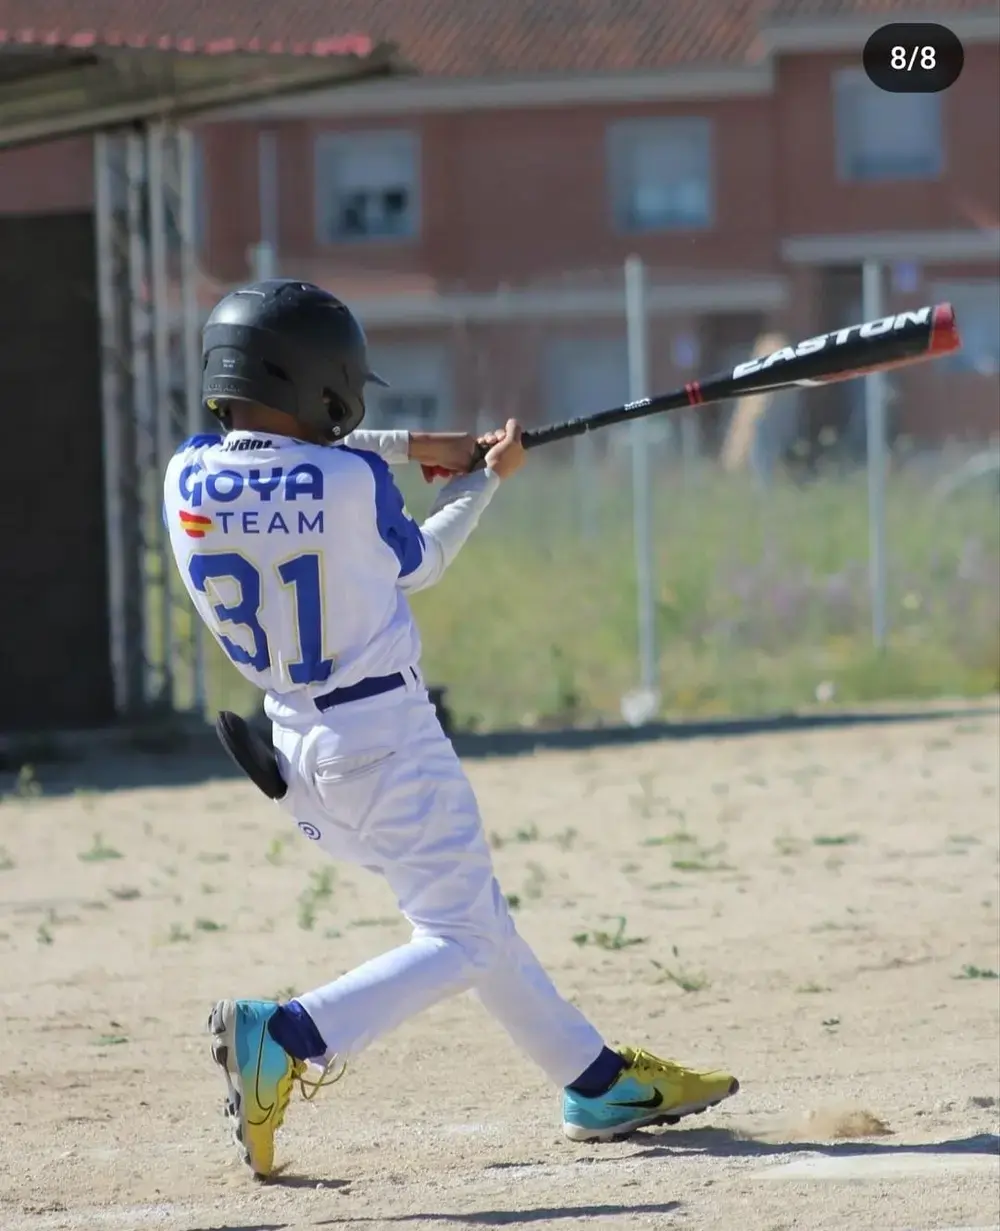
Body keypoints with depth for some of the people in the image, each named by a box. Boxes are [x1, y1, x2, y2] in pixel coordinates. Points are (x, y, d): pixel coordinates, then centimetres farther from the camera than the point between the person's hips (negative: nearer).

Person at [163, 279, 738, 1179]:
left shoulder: (189, 480, -4)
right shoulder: (352, 485, -19)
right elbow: (419, 564, 2)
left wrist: (408, 447, 19)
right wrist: (487, 479, 17)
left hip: (295, 748, 8)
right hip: (387, 741, -8)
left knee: (473, 912, 19)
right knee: (463, 942, -3)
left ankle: (598, 1081, 28)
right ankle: (286, 1038, -23)